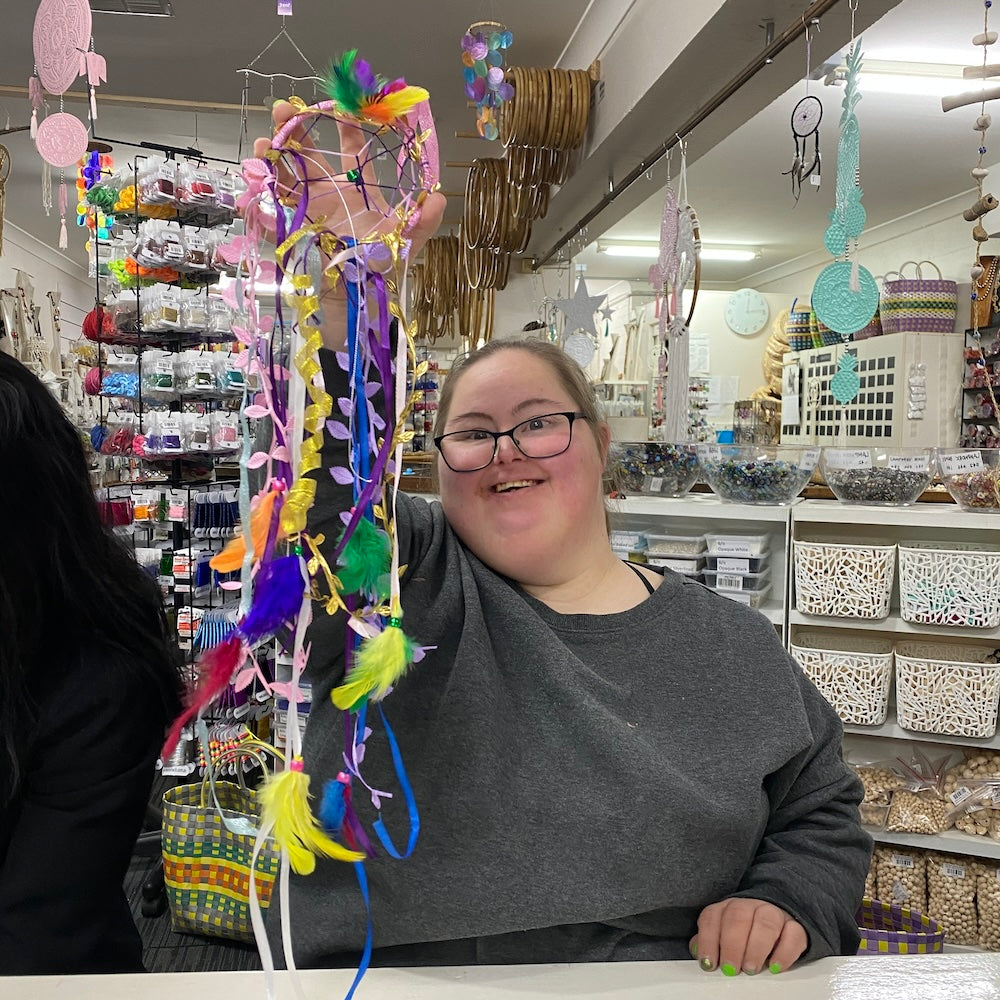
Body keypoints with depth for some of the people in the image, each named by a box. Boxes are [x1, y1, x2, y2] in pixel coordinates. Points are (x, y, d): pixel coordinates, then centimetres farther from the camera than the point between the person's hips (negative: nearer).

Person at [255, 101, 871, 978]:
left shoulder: (731, 642, 10)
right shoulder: (405, 590, 1)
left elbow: (822, 812, 16)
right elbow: (334, 464, -17)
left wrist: (784, 903, -3)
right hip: (394, 982, 0)